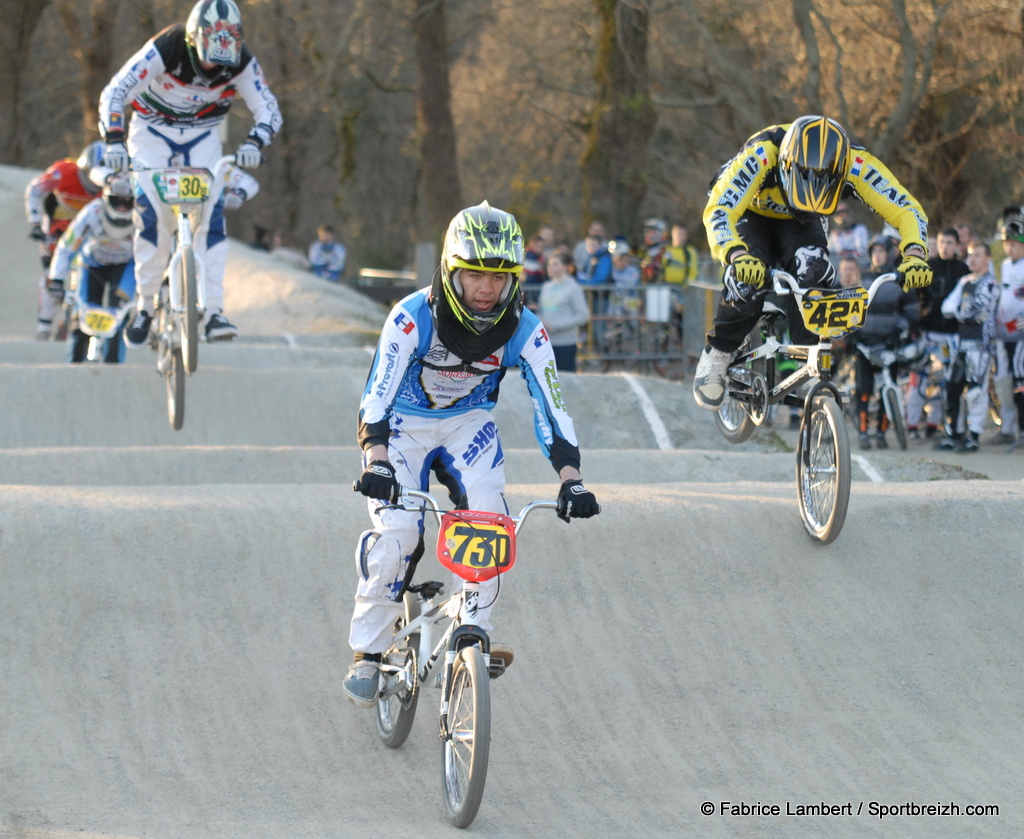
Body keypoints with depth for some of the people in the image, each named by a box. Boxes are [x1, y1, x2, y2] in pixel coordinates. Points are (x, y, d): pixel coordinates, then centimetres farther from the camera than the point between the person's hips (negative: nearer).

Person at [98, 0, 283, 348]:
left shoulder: (241, 62, -22)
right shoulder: (163, 50, -31)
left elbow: (267, 108, -17)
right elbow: (113, 93, -32)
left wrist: (254, 143, -38)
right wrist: (114, 140, -47)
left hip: (202, 136, 2)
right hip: (153, 130, -2)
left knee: (212, 214, -16)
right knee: (152, 212, -18)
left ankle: (214, 312, -17)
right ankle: (145, 306, -3)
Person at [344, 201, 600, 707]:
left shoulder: (524, 332, -21)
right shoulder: (413, 318, -30)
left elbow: (550, 408, -22)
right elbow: (377, 395, -35)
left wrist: (571, 480, -35)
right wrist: (377, 462, -51)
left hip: (469, 424, 3)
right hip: (405, 424, -3)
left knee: (488, 523, -20)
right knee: (397, 533, -20)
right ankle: (367, 653, -5)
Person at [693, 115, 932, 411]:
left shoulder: (855, 164, -34)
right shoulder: (761, 156, -41)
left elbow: (908, 211, -31)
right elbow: (718, 211, -48)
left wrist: (914, 256, -51)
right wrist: (737, 256, -67)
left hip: (799, 222, 2)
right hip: (750, 216, -2)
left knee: (815, 275, -29)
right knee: (748, 279, -30)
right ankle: (716, 354, -4)